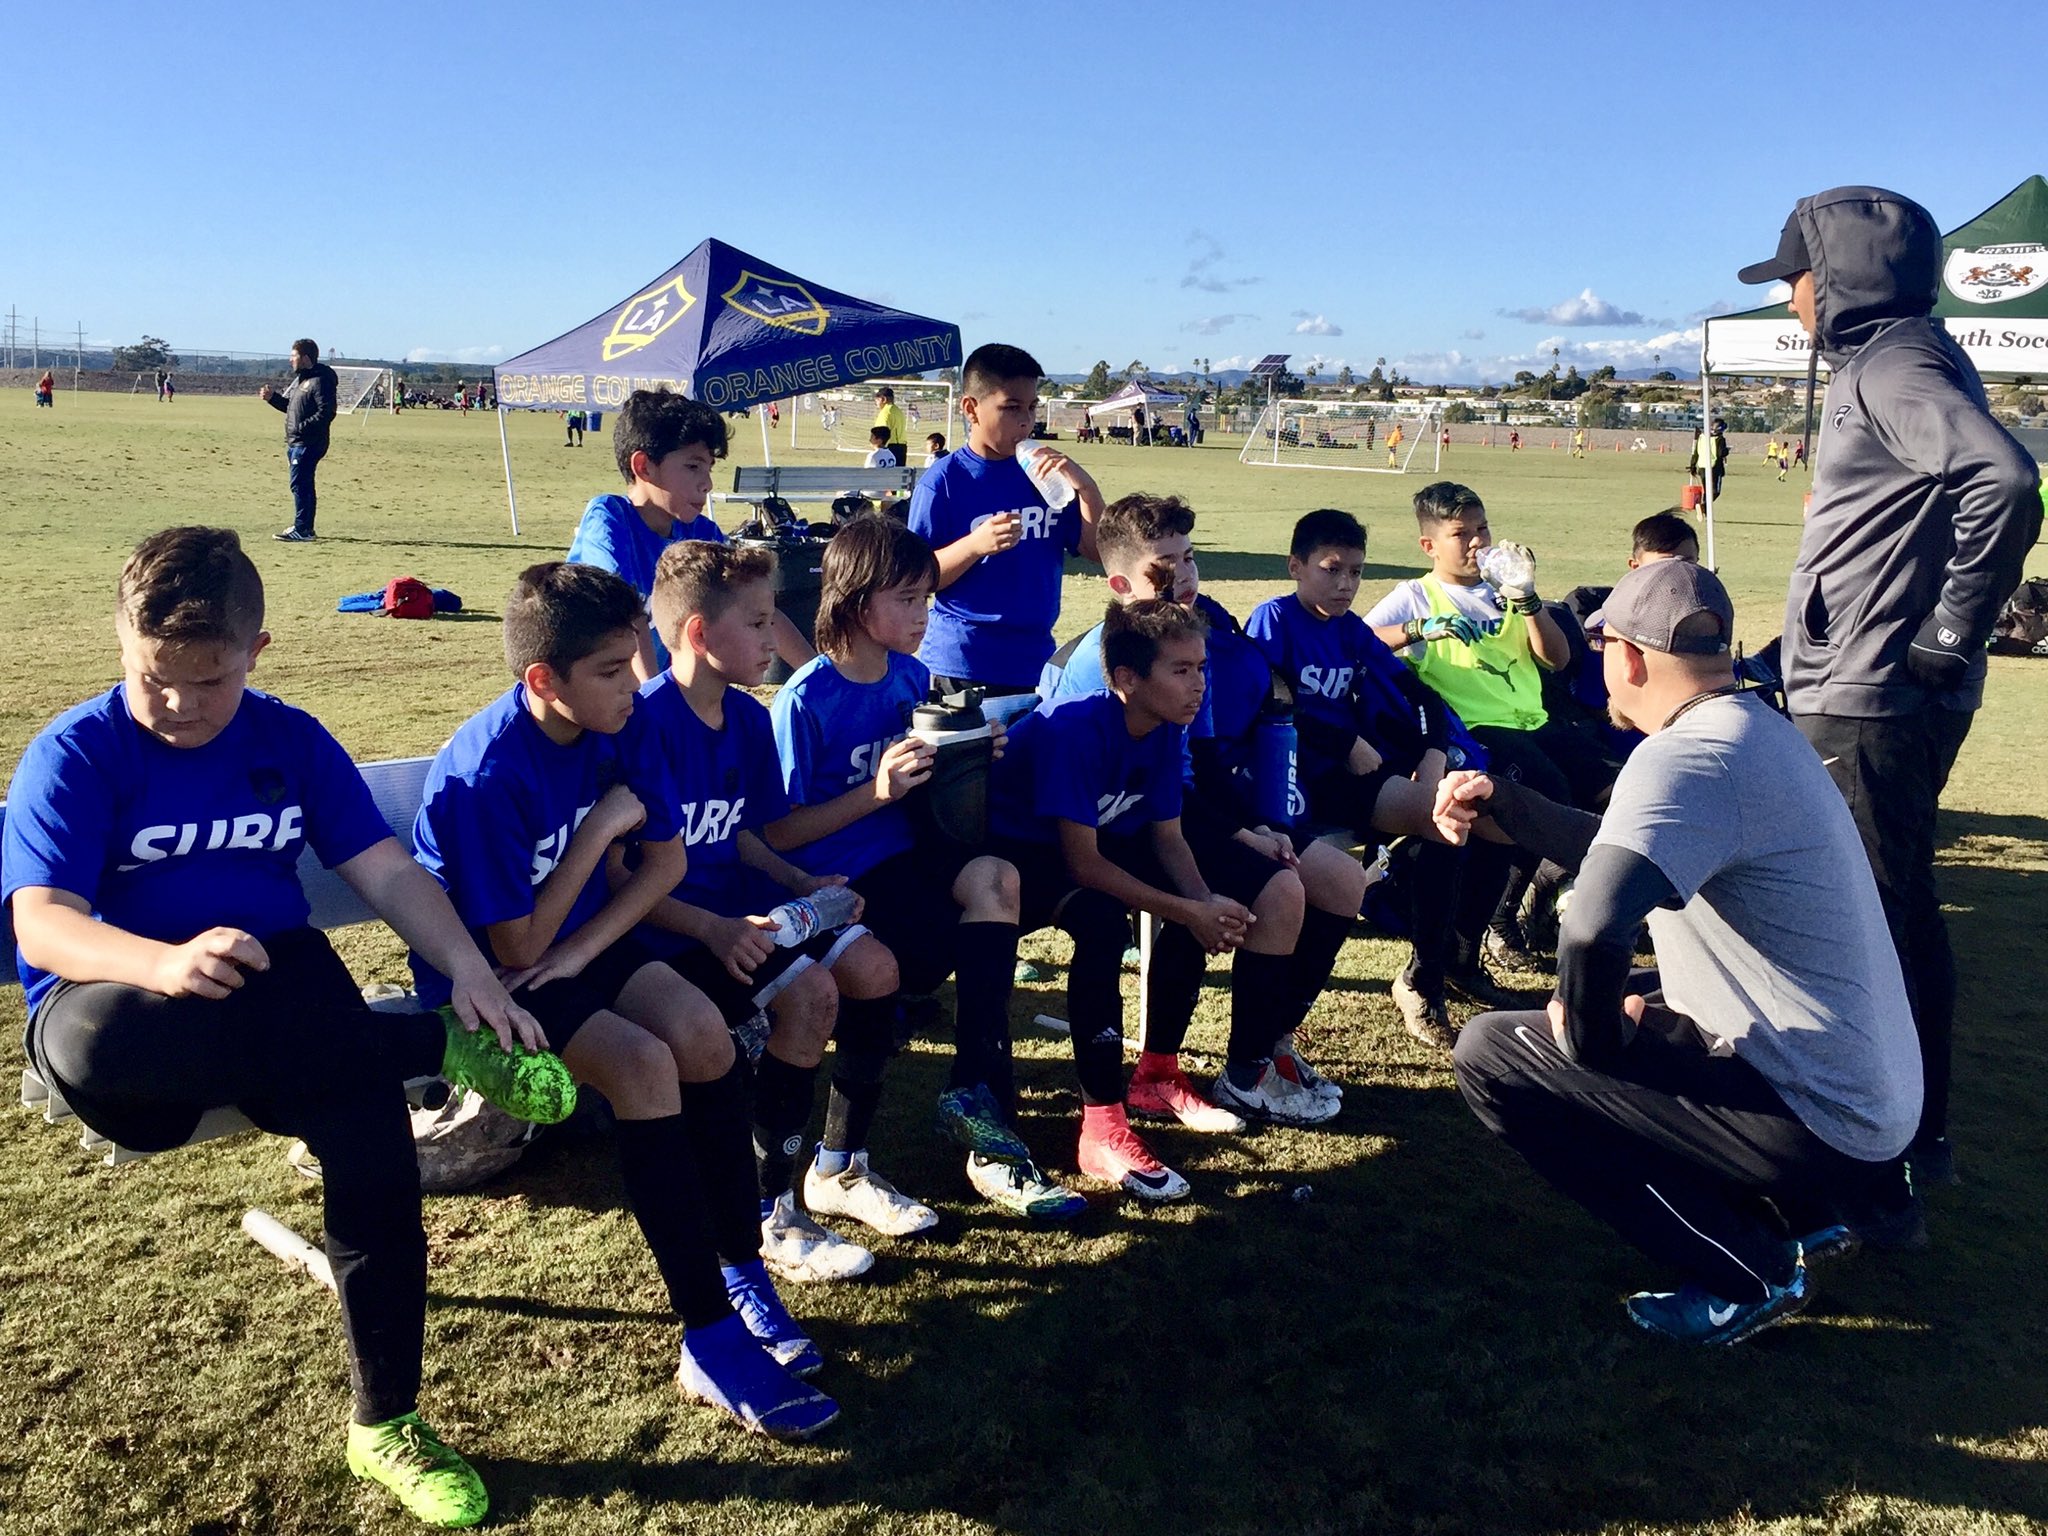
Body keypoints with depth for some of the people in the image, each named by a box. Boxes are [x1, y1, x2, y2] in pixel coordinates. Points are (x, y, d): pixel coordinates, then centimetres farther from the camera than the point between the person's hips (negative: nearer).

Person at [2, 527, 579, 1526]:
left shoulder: (289, 739, 6)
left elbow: (385, 870, 1)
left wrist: (470, 971, -18)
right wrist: (165, 963, -38)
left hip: (278, 994, 2)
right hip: (117, 995, -2)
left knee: (367, 1113, -29)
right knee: (96, 1047, -40)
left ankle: (385, 1425, -13)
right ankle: (448, 1049, -29)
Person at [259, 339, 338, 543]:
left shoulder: (320, 381, -14)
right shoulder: (300, 379, 18)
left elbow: (326, 412, -22)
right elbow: (288, 405, 25)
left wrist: (302, 427, -24)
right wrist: (272, 397, 8)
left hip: (309, 444, -10)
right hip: (295, 442, 10)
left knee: (300, 484, -11)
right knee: (303, 485, 15)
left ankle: (302, 530, -9)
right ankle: (305, 527, 23)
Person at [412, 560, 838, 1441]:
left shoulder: (615, 728, -8)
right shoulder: (483, 776, -27)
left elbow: (667, 859, 1)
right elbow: (518, 948, -22)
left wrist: (583, 949, -14)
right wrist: (603, 826, -22)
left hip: (580, 939, 6)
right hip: (486, 979, -6)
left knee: (703, 1034, -20)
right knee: (642, 1064, -28)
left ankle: (742, 1271, -5)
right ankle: (712, 1341, -22)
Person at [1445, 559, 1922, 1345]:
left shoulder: (1686, 755, -22)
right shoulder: (1752, 728, 9)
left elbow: (1592, 931, -38)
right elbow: (1621, 849, 19)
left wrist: (1592, 1039, -19)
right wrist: (1501, 799, 9)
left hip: (1818, 1126, -10)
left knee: (1492, 1052, -10)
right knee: (1610, 1004, 27)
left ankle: (1745, 1274, -1)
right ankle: (1798, 1218, 21)